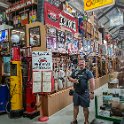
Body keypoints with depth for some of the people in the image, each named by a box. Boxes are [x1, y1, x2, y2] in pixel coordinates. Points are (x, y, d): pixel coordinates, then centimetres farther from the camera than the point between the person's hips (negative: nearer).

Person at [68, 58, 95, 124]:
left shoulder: (88, 72, -8)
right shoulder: (75, 71, 5)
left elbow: (92, 82, -14)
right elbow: (70, 78, 14)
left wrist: (92, 92, -21)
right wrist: (73, 80, -10)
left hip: (85, 93, -4)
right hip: (76, 92, 4)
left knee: (85, 107, 7)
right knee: (75, 106, 16)